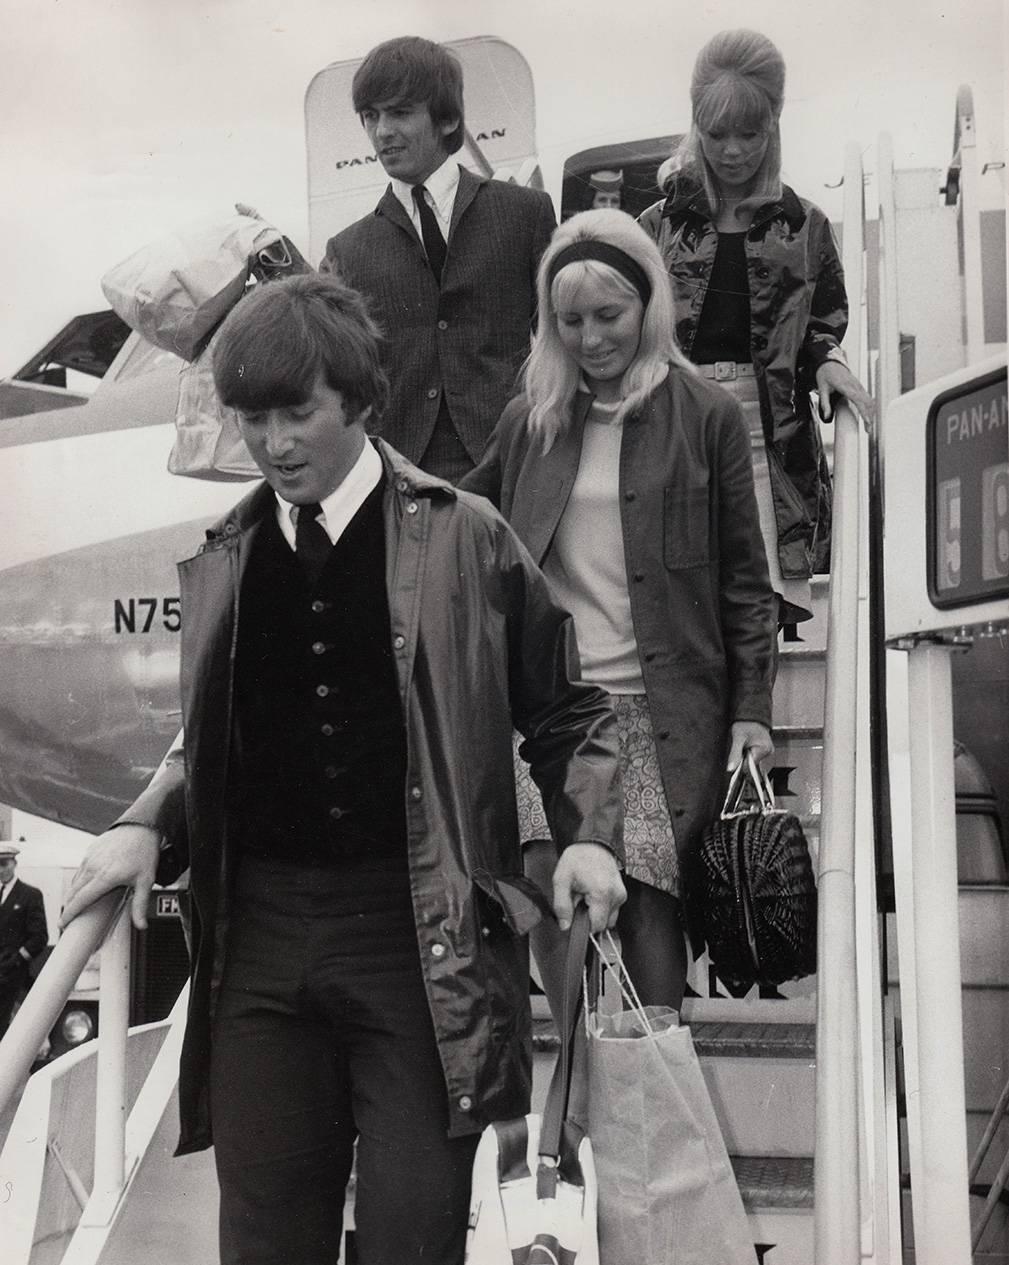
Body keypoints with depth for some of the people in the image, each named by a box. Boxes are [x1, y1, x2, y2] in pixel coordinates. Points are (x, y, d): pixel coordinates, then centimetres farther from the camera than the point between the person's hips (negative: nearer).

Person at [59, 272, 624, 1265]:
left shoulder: (460, 538, 0)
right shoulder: (222, 562, 11)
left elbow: (567, 713, 6)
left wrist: (589, 834, -8)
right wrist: (146, 825, 2)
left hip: (420, 932, -3)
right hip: (260, 931, 4)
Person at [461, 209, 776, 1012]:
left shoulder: (706, 417, 5)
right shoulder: (531, 421, 13)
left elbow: (744, 578, 5)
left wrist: (751, 709, 0)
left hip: (664, 707, -2)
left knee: (650, 901, -5)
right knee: (546, 885, -13)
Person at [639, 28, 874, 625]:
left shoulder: (804, 225, 12)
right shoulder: (660, 224, 13)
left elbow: (826, 319, 17)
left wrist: (827, 359, -3)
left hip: (771, 434, 0)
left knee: (771, 597, -10)